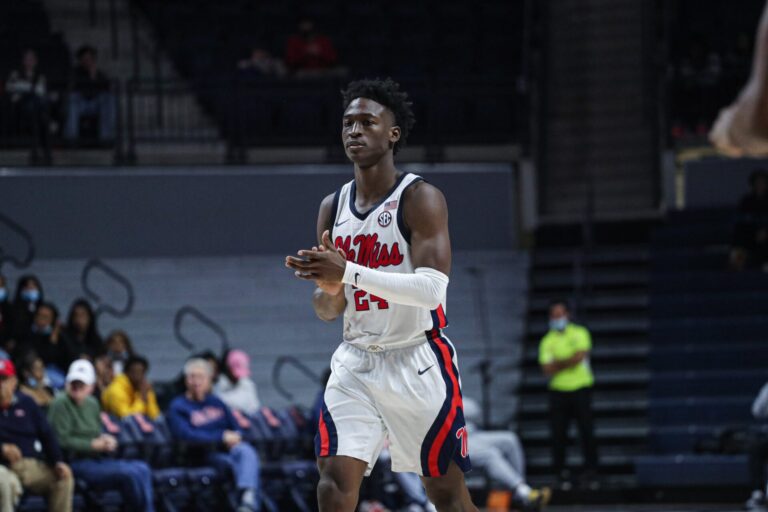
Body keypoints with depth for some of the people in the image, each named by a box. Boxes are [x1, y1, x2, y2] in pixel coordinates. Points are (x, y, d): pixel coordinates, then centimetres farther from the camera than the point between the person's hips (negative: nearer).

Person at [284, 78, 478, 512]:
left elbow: (431, 289, -24)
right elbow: (328, 312, 14)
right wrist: (328, 286, -11)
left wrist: (348, 273, -30)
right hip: (356, 363, 5)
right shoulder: (334, 207, 8)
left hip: (418, 362, -5)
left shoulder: (420, 199, -10)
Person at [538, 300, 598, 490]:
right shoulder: (547, 341, 10)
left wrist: (558, 364, -4)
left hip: (581, 389, -2)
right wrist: (568, 362, -10)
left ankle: (590, 473, -3)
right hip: (558, 391, 2)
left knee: (587, 432, -7)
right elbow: (547, 369, -2)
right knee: (558, 434, -4)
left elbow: (579, 356, -10)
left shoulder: (580, 333, 5)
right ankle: (562, 473, 4)